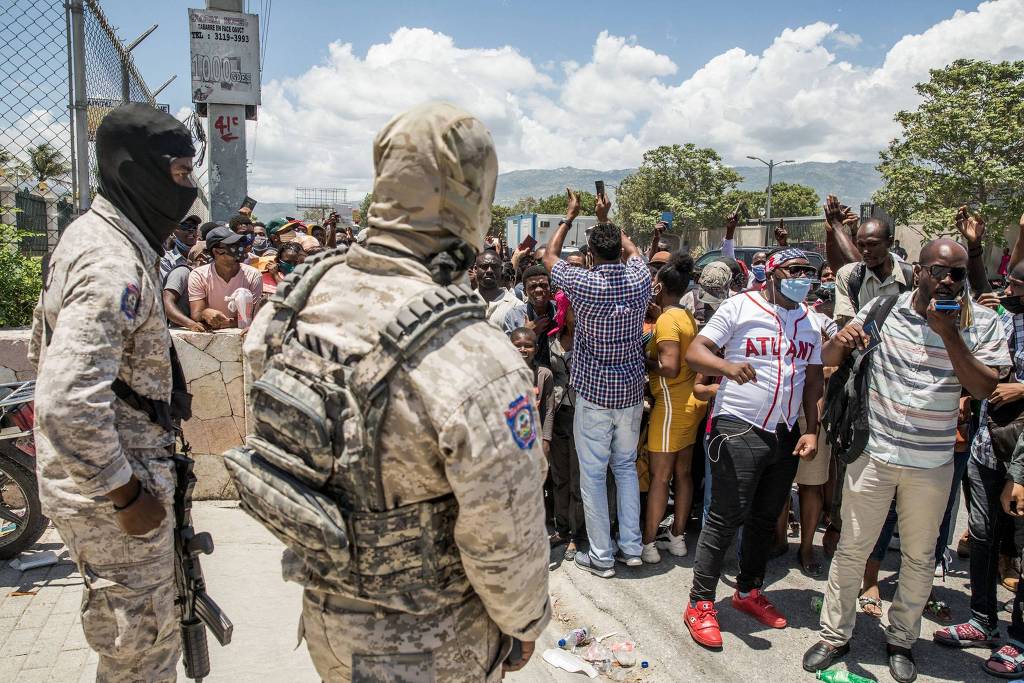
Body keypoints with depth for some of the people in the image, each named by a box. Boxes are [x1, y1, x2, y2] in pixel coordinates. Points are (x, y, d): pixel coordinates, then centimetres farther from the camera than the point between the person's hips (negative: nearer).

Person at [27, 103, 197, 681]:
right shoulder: (115, 265, -25)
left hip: (94, 475, 10)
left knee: (149, 632, 25)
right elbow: (69, 404, -33)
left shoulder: (92, 234, 8)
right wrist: (126, 494, -22)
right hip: (113, 497, -10)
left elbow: (45, 346, 19)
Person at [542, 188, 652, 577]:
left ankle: (601, 556, 13)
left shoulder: (584, 284, -14)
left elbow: (549, 256, 5)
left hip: (594, 392, -4)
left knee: (593, 473, 5)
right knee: (626, 466, 17)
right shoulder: (639, 280, -5)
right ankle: (631, 547, 24)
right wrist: (607, 219, 25)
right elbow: (632, 250, 20)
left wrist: (570, 216, 14)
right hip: (632, 391, 5)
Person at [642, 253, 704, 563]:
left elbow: (669, 367, -23)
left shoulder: (667, 320, -16)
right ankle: (678, 537, 23)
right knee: (682, 471, 13)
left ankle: (648, 543, 5)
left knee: (659, 475, -3)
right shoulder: (688, 317, 10)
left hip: (672, 404, -9)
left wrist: (645, 360, -7)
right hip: (691, 400, 9)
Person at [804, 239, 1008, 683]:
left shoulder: (981, 323, -4)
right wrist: (841, 341, -24)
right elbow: (829, 359, 0)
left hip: (932, 462, 1)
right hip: (874, 451, 0)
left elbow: (983, 388, -14)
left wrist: (947, 331, -23)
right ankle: (835, 635, 23)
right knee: (852, 549, 7)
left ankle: (902, 639, 35)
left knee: (919, 557, 15)